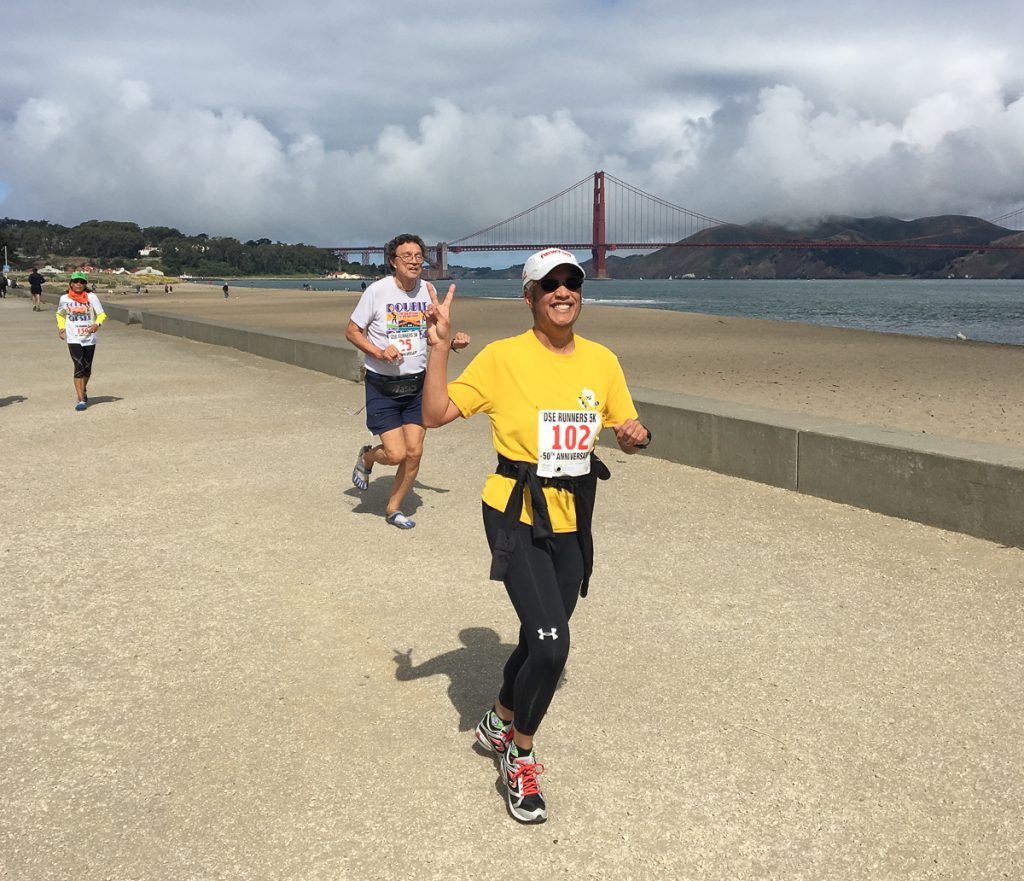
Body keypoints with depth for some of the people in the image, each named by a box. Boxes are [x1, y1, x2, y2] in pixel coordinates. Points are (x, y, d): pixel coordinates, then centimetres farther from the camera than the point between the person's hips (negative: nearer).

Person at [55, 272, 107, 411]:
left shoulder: (91, 297, -3)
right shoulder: (64, 298, 2)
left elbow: (101, 314, -3)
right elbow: (60, 314, 20)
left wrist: (97, 324, -23)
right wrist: (61, 327, 4)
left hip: (89, 338, 1)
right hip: (73, 339, -1)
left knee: (87, 368, 13)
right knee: (79, 367, -14)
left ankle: (83, 390, 42)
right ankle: (81, 400, -12)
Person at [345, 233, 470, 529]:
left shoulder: (429, 291, 1)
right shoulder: (377, 291, -13)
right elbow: (352, 331, -6)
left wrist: (453, 342, -7)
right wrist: (379, 352, -22)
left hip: (417, 384, 4)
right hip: (382, 386, -4)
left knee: (414, 452, 2)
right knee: (396, 454, -9)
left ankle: (394, 508, 24)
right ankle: (366, 456, 27)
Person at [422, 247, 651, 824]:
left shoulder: (602, 361, 2)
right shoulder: (504, 358, -10)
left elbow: (629, 430, 12)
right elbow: (437, 415, -12)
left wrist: (637, 437, -11)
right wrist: (440, 346, -20)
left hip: (573, 521, 5)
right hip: (518, 516, -5)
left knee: (541, 644, 15)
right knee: (551, 644, -16)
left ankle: (499, 724, 46)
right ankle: (521, 754, 12)